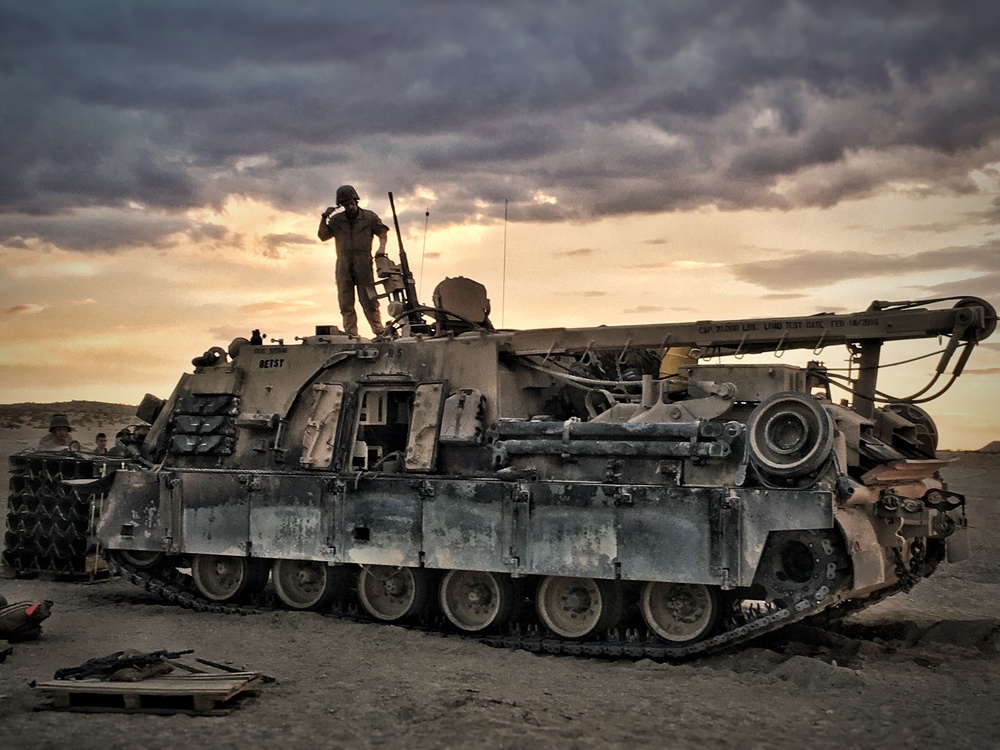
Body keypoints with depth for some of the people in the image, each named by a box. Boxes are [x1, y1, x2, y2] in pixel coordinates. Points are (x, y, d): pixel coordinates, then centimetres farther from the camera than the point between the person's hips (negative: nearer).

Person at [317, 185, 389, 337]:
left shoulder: (369, 217, 6)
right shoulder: (336, 220, 11)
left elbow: (382, 232, 5)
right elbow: (323, 236, 9)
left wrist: (381, 248, -13)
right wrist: (324, 218, -2)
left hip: (363, 265, -3)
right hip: (343, 266, 3)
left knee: (368, 300, -7)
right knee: (345, 303, -1)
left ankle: (379, 331, -9)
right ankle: (351, 335, -1)